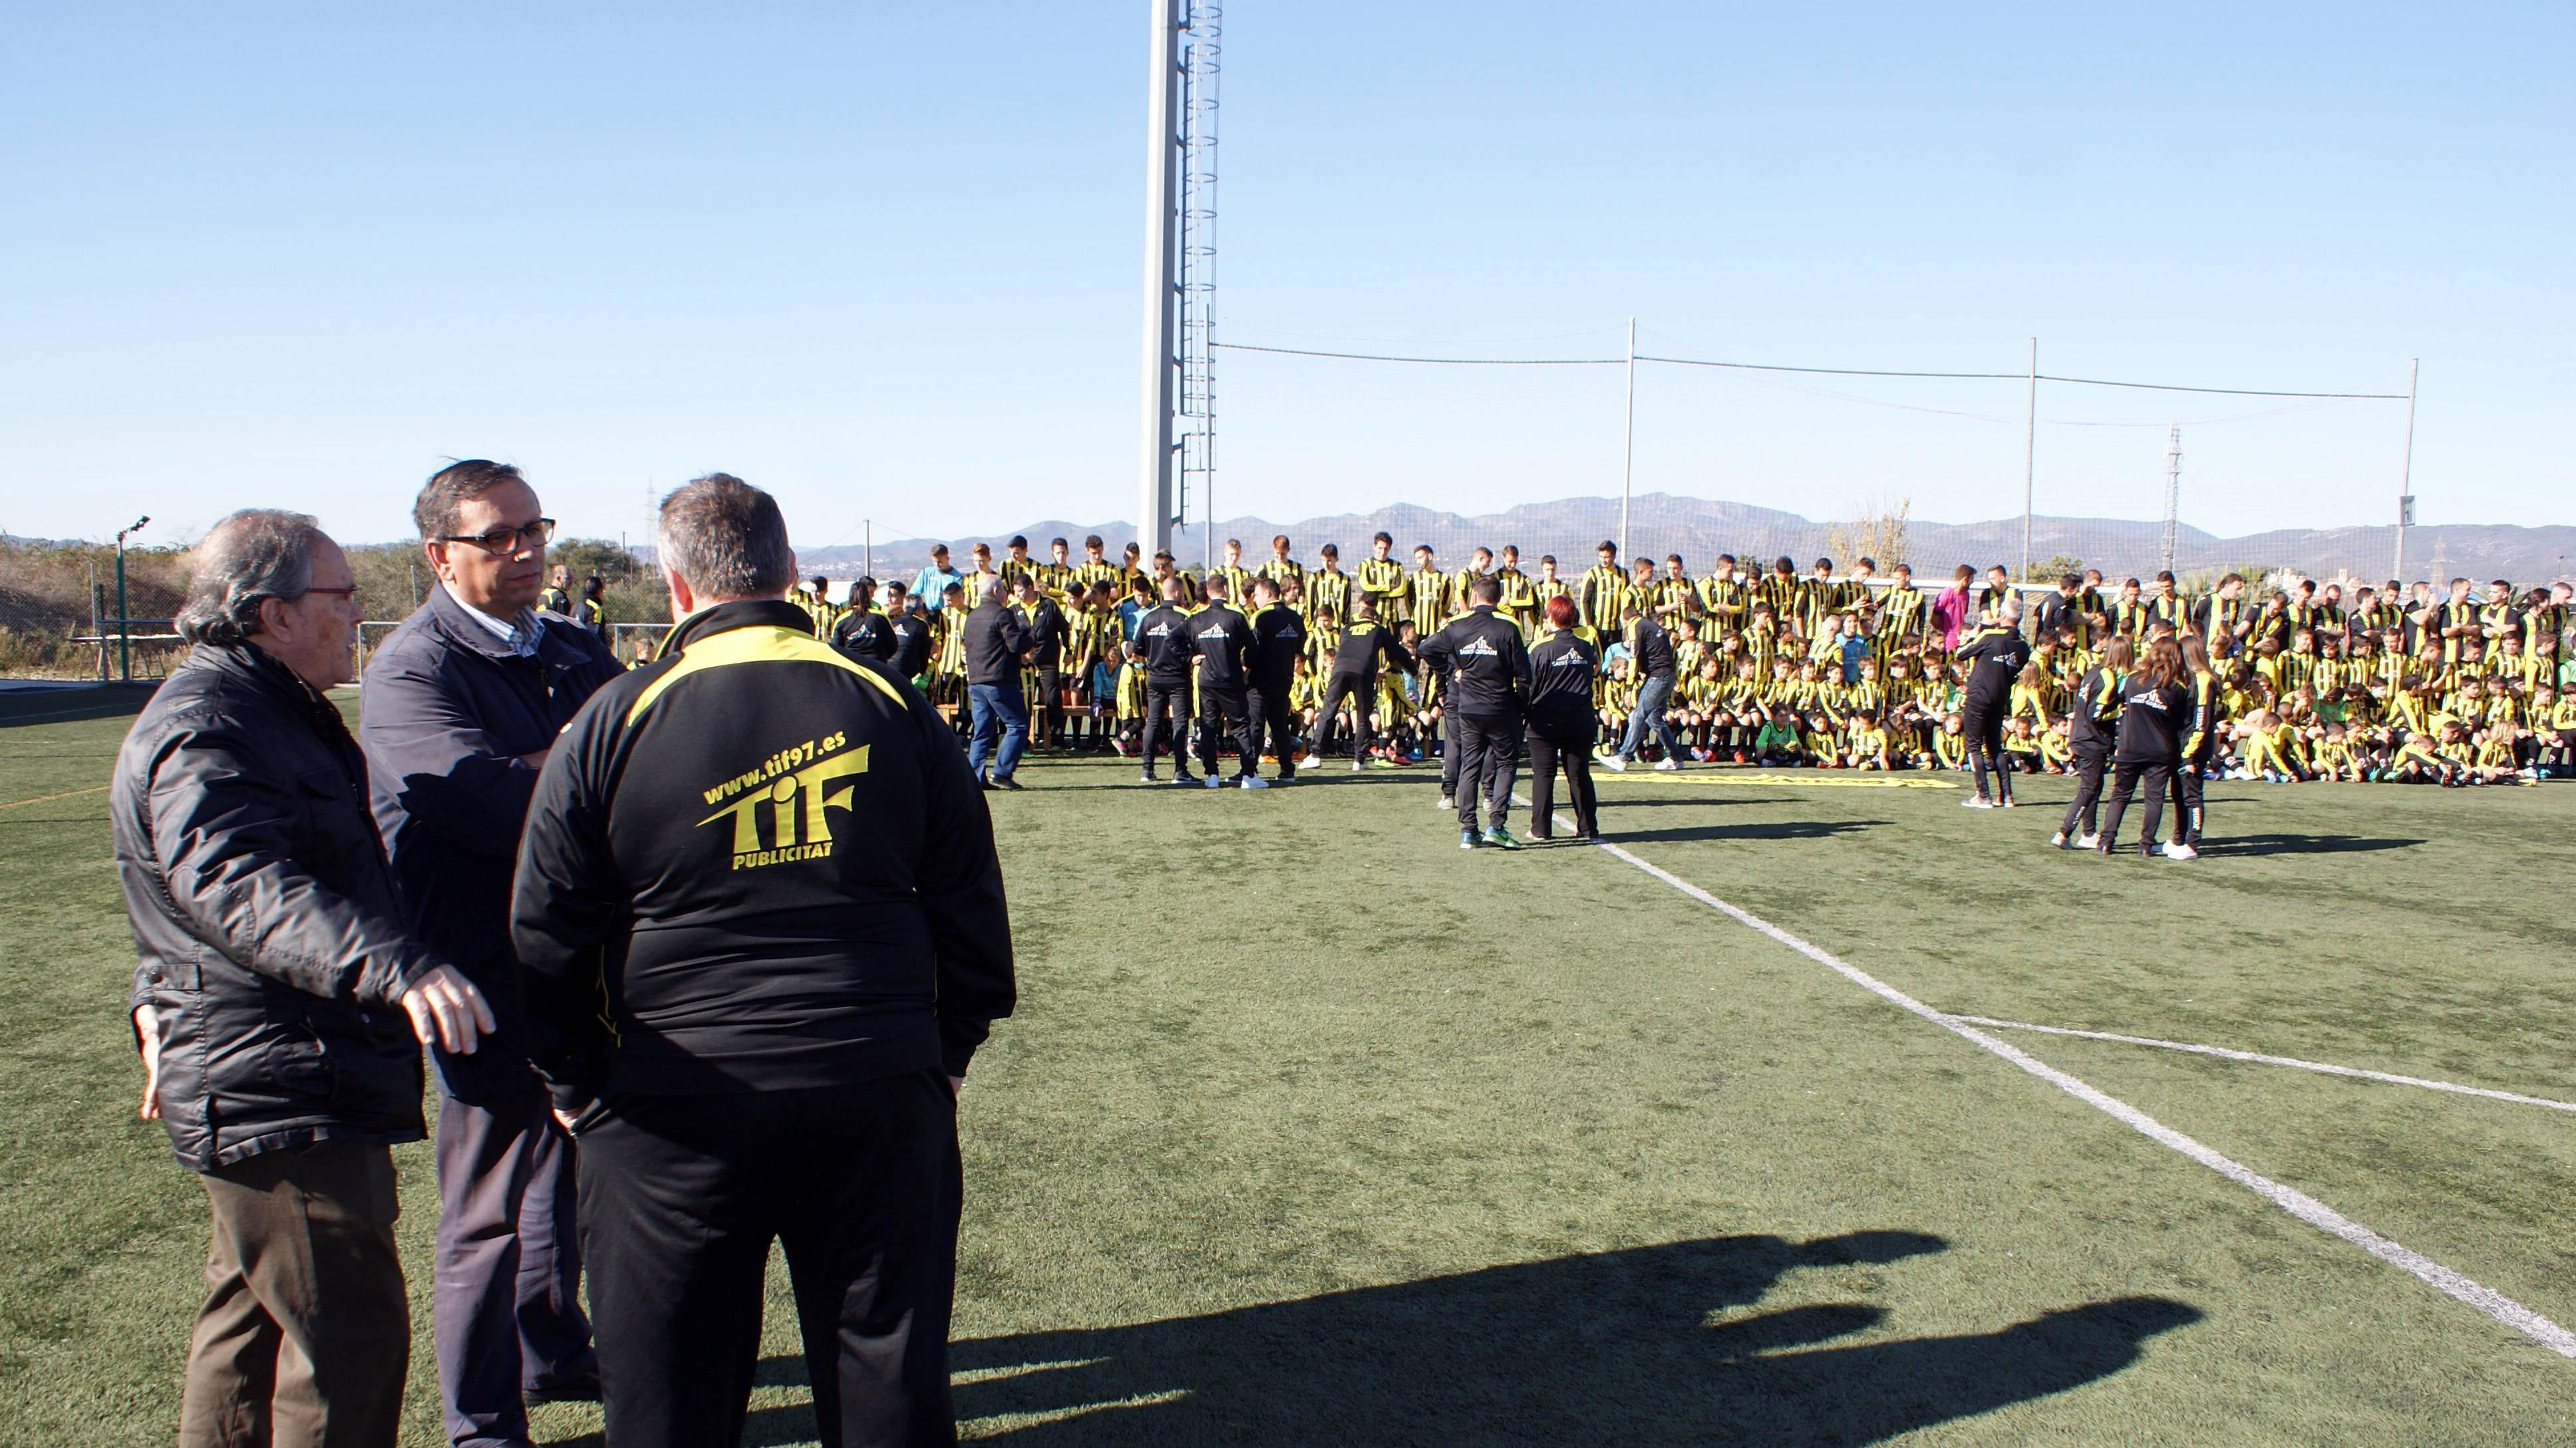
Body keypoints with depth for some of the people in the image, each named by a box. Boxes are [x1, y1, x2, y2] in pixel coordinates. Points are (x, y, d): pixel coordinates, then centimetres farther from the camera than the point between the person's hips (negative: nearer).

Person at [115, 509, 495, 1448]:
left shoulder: (269, 713, 15)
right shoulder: (200, 737, -21)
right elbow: (248, 891, -40)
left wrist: (164, 1001, 34)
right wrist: (396, 967, -54)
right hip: (276, 1097, -11)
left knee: (254, 1316, 24)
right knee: (352, 1338, -8)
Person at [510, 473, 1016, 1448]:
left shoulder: (613, 723, -4)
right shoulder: (893, 707, 2)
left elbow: (547, 928, 0)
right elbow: (968, 901, 6)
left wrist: (575, 1084, 12)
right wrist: (948, 1053, 16)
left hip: (670, 1109, -1)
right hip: (882, 1091, 2)